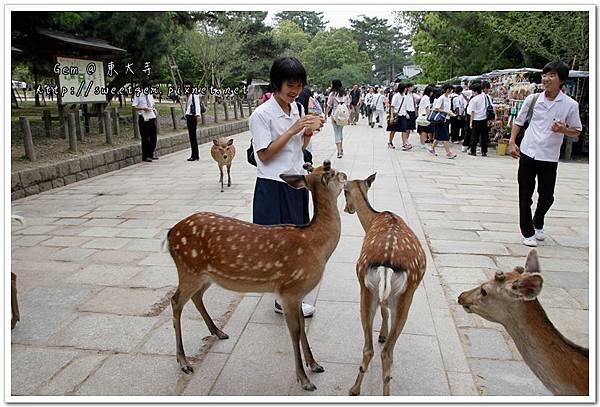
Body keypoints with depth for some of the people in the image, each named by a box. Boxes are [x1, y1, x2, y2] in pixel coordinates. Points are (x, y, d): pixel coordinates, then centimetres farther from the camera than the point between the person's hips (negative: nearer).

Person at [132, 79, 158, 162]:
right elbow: (134, 108, -10)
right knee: (145, 138, -2)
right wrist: (143, 108, -21)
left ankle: (151, 154, 23)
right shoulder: (138, 96, -5)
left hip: (152, 117, 6)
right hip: (144, 119, -6)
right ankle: (145, 156, 6)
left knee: (153, 137, 9)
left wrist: (154, 109, 6)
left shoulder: (150, 96, 15)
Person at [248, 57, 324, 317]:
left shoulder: (295, 108, 8)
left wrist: (308, 132, -5)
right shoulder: (262, 115, -14)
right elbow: (265, 155, -16)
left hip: (296, 183, 8)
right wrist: (292, 130, -20)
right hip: (274, 186, -7)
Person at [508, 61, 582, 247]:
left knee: (547, 197, 7)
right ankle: (528, 233, 18)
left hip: (549, 158, 0)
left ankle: (538, 224, 37)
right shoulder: (532, 99, 0)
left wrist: (563, 129, -16)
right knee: (525, 197, 3)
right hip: (527, 154, 1)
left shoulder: (570, 105, -4)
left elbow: (576, 132, 5)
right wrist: (512, 142, -1)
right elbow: (518, 121, 11)